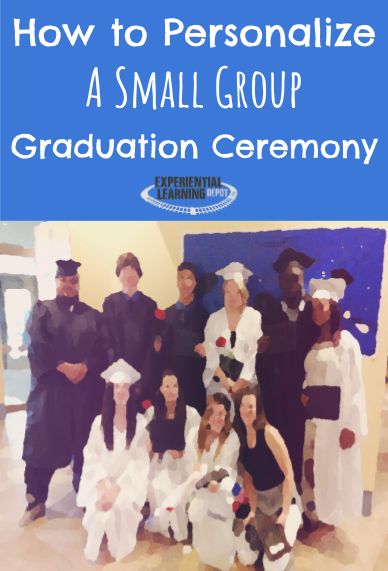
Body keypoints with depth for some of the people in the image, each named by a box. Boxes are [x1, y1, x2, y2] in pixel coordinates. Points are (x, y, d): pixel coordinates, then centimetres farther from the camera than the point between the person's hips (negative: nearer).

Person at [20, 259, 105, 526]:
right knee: (43, 443, 1)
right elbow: (37, 344, -8)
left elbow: (102, 349, 0)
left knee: (84, 443, 7)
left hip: (86, 389, 1)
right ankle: (37, 501, 16)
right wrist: (63, 366, -18)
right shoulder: (42, 310, 6)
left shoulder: (92, 315, 10)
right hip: (49, 386, -1)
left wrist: (85, 366, -17)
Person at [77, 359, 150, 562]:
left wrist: (117, 488, -18)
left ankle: (119, 551, -3)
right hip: (101, 481, 1)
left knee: (121, 506, -27)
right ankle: (94, 553, -3)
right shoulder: (99, 421, 2)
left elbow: (139, 461, -6)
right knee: (100, 508, -25)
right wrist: (103, 486, -17)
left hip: (128, 482, -1)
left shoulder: (140, 422, -3)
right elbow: (91, 458, -1)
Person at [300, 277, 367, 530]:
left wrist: (351, 426, -15)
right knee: (310, 470, 9)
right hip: (313, 416, 6)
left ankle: (327, 521, 18)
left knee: (332, 471, 2)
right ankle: (313, 519, 24)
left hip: (335, 417, -6)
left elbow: (354, 386, -10)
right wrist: (302, 394, -2)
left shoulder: (346, 341, -6)